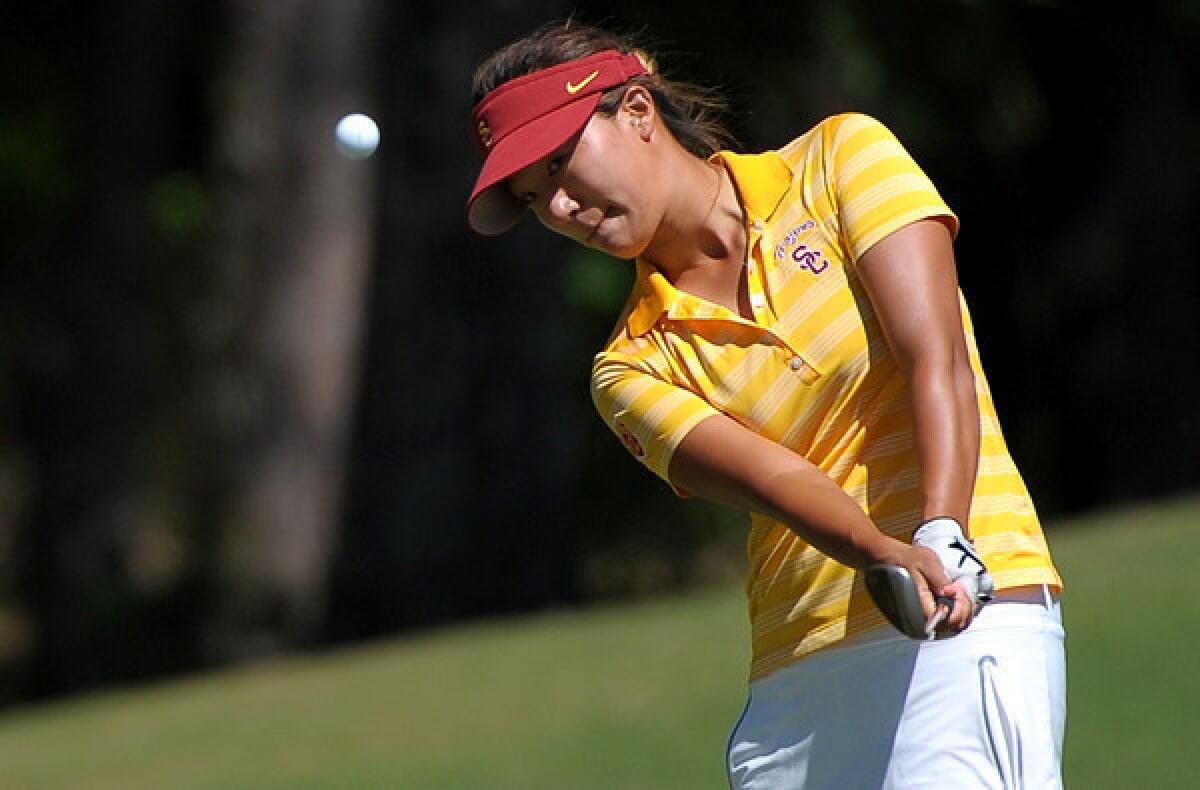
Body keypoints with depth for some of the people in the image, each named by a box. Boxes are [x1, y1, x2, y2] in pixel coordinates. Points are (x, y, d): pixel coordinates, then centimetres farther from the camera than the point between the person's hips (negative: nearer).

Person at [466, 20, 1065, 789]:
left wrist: (941, 540, -22)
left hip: (967, 624, -4)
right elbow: (769, 476, -6)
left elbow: (937, 359, -5)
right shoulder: (633, 368, 11)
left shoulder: (840, 158, 6)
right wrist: (891, 557, -27)